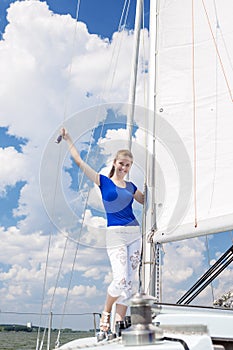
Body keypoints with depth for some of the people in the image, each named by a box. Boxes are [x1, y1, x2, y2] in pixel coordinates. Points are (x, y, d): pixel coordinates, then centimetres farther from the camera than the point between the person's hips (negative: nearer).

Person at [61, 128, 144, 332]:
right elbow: (79, 161, 2)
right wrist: (68, 140, 4)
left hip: (135, 233, 5)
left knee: (131, 281, 1)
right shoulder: (104, 181, 3)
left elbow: (146, 200, 31)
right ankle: (106, 312, 11)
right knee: (121, 280, -16)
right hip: (115, 233, -5)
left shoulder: (131, 187, 15)